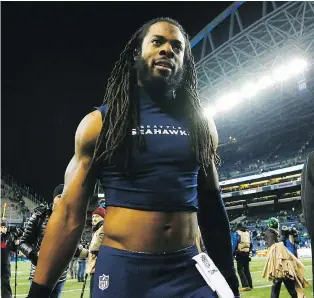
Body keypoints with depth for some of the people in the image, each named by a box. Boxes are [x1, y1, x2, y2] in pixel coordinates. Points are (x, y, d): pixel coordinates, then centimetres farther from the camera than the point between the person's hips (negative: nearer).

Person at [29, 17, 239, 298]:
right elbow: (69, 215, -2)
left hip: (188, 271, 3)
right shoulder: (100, 123, -2)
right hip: (121, 270, -2)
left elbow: (212, 207, 11)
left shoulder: (201, 125, 6)